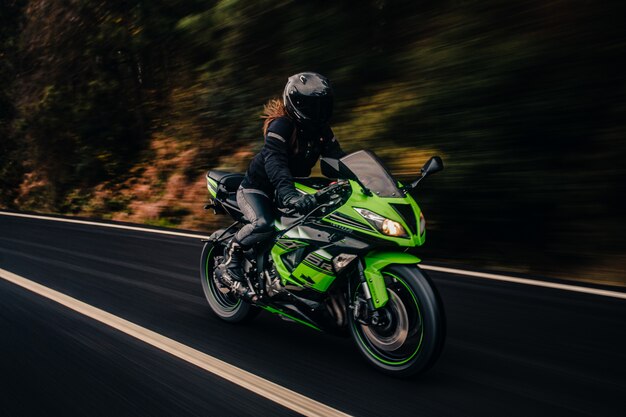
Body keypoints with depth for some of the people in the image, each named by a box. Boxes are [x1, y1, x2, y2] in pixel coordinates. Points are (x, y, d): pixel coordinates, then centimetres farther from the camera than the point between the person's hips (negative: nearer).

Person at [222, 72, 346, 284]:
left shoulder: (321, 129, 2)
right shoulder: (281, 125, -22)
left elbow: (337, 158, -2)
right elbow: (274, 159, -38)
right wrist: (287, 193, -55)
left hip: (293, 188, 7)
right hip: (257, 187, -7)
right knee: (264, 225, -34)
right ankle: (234, 248, -4)